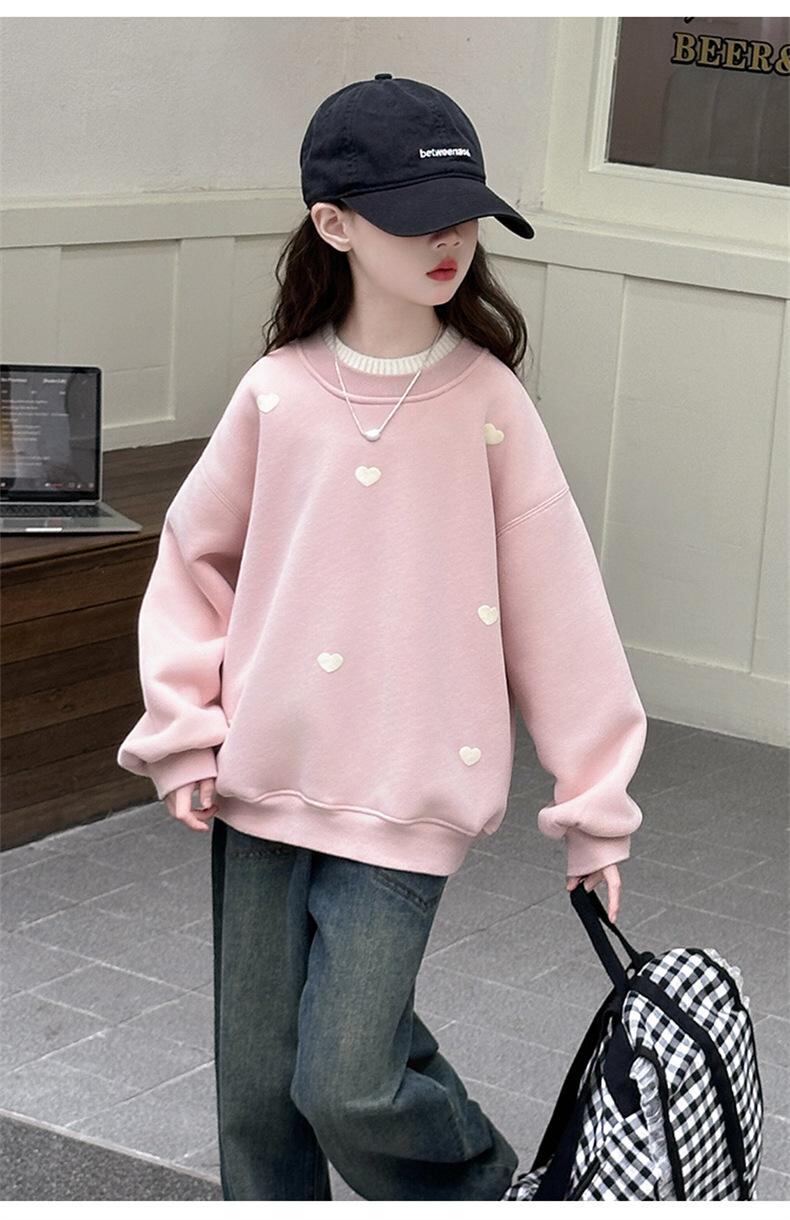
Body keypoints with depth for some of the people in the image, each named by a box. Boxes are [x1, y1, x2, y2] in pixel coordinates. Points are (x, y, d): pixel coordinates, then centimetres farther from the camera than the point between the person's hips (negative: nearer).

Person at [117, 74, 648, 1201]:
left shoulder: (485, 400, -5)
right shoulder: (279, 394, -1)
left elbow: (553, 603, -2)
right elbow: (194, 558, 12)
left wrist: (594, 799, 1)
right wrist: (184, 729, 4)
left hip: (408, 796, -2)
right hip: (261, 785, 3)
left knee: (347, 1086, -10)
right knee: (257, 1090, 8)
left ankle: (483, 1187, 19)